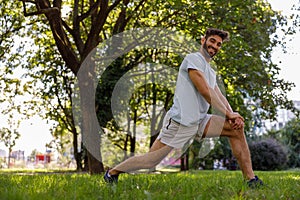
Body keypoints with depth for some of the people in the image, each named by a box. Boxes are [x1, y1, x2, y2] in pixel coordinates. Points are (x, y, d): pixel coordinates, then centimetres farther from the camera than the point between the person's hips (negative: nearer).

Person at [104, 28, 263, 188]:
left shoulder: (210, 71, 20)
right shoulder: (193, 58, -8)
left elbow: (219, 97, 11)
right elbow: (205, 91, -17)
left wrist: (233, 115, -8)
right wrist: (228, 114, -13)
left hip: (200, 121, 9)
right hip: (179, 122, -8)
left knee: (236, 128, -4)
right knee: (150, 162, -4)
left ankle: (250, 179, -2)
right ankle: (112, 172, 20)